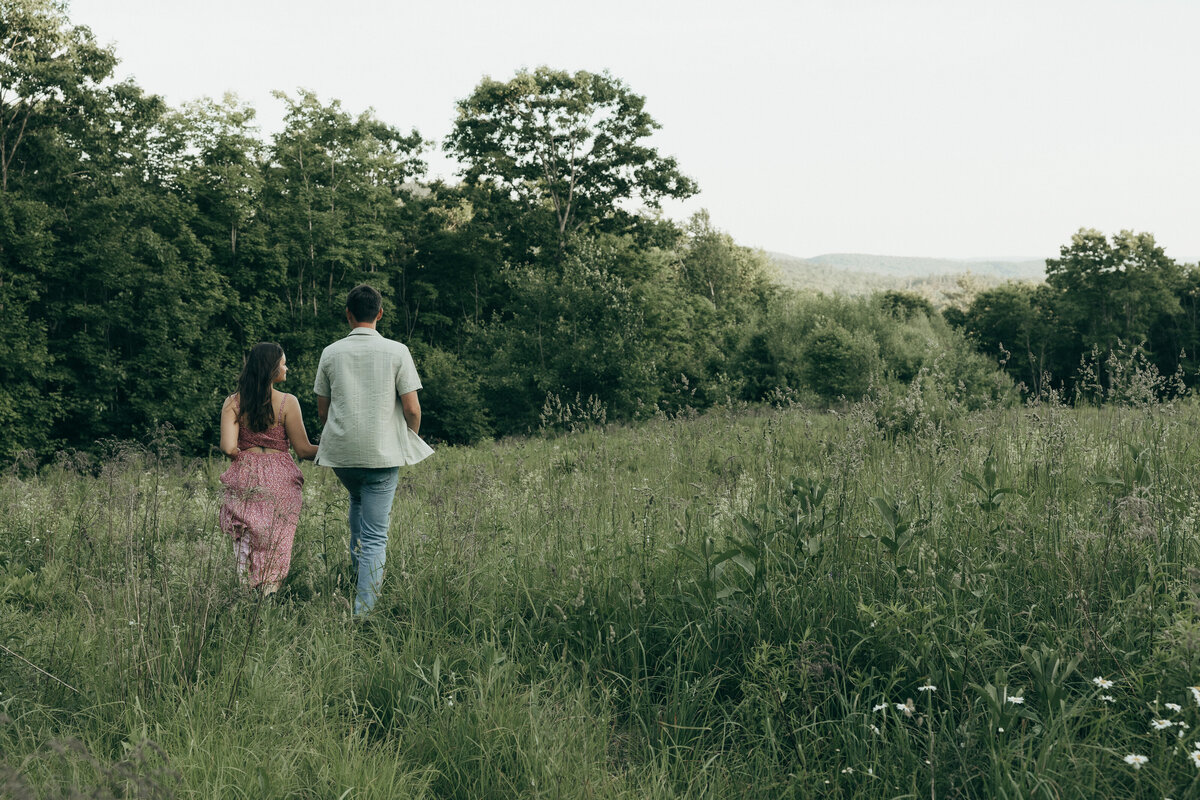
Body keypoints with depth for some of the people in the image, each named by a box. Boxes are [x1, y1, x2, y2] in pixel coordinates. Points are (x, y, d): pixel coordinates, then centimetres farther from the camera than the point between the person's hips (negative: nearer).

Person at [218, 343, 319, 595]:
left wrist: (241, 455, 13)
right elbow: (303, 450, -7)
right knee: (276, 548, 7)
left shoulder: (233, 402, -1)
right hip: (279, 480, -2)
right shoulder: (287, 402, -8)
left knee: (245, 545, 10)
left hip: (244, 477, 2)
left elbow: (228, 447, -9)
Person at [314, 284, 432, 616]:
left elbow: (322, 409, 9)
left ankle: (358, 566, 31)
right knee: (375, 536, 0)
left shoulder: (331, 353, 2)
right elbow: (411, 408, -6)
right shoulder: (396, 352, -5)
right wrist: (410, 439, 14)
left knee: (358, 501, 34)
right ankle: (362, 612, -6)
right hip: (382, 452, -3)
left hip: (340, 452, 3)